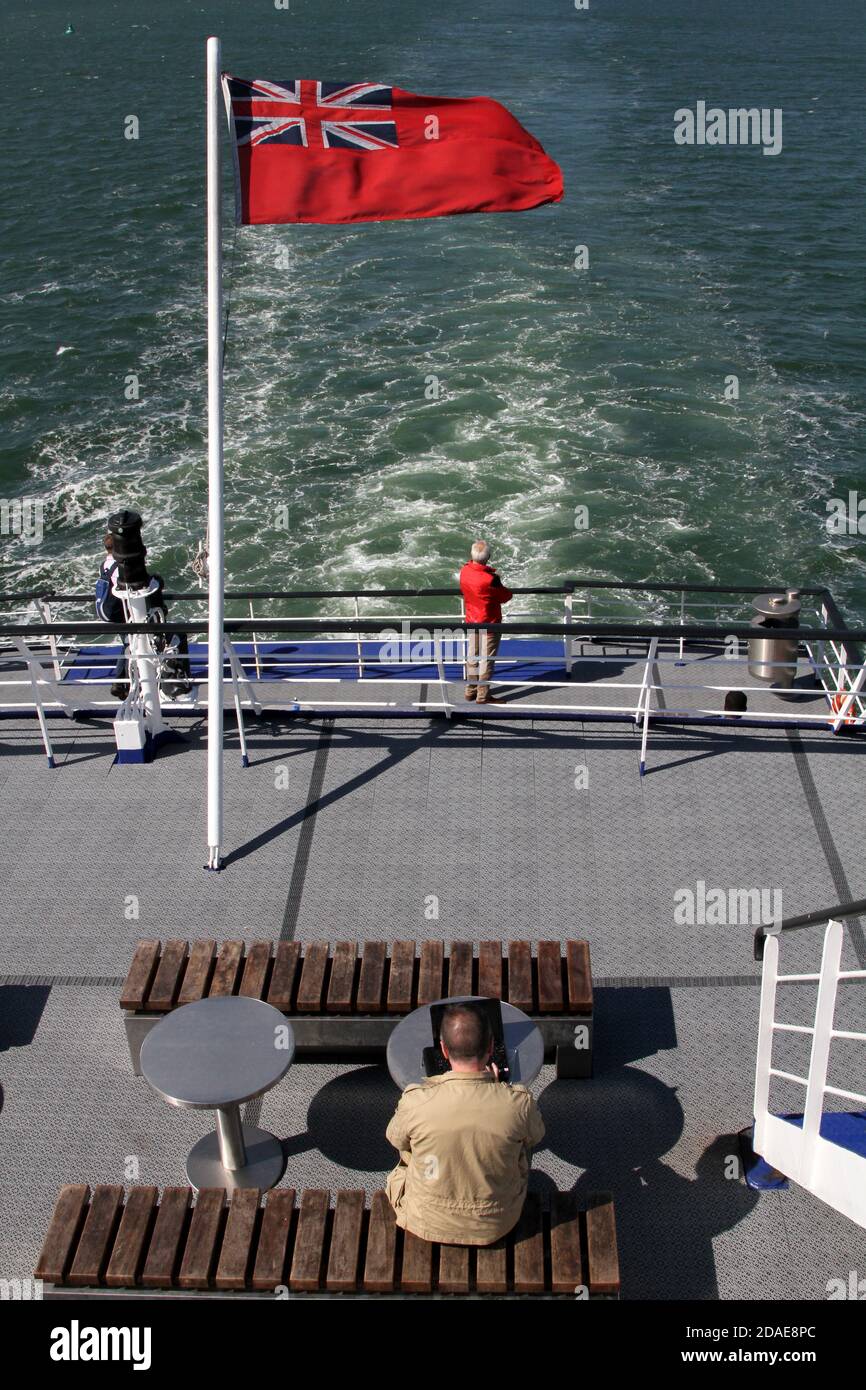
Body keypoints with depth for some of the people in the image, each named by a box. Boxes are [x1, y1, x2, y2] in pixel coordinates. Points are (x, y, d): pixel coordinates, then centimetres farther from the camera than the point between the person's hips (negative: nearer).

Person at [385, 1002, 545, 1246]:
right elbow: (536, 1136, -1)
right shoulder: (518, 1103, -26)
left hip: (428, 1224, 0)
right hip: (496, 1226, 1)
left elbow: (396, 1140, -3)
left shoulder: (416, 1101, -28)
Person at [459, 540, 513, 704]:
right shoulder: (490, 579, -29)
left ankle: (471, 690, 28)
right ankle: (483, 696, 9)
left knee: (472, 657, 18)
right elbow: (506, 596, -14)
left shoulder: (464, 571, -10)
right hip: (489, 623, -7)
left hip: (471, 621, 7)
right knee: (486, 660, 3)